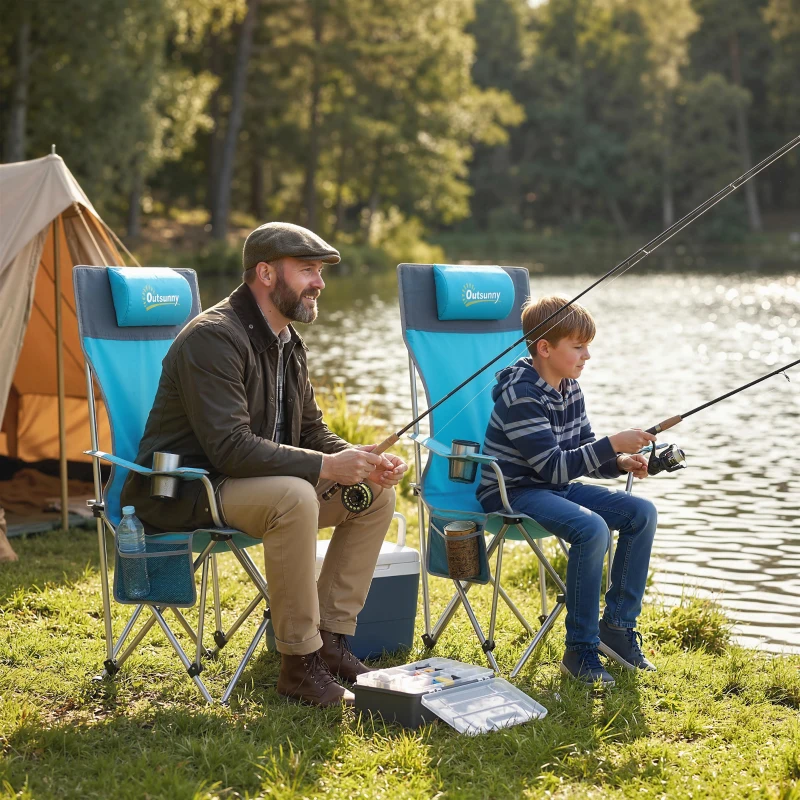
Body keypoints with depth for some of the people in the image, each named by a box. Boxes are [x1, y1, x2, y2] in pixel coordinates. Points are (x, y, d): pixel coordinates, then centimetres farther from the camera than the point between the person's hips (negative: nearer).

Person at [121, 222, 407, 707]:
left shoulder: (289, 343, 10)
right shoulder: (213, 338, -21)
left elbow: (311, 433, 14)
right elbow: (230, 447, -30)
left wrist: (363, 461, -7)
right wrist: (325, 467, -28)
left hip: (260, 480, 10)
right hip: (182, 493, -9)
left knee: (376, 492, -1)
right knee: (293, 496, -36)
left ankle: (331, 640, 1)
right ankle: (299, 665, -25)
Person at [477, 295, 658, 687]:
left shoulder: (569, 388, 6)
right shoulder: (521, 396, -22)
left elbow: (582, 452, 12)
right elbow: (554, 466, -25)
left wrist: (620, 462, -7)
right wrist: (613, 445, -26)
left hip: (555, 487, 9)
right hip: (513, 492, -9)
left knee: (641, 513, -3)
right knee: (592, 528, -32)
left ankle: (617, 624, 6)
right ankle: (580, 651, -21)